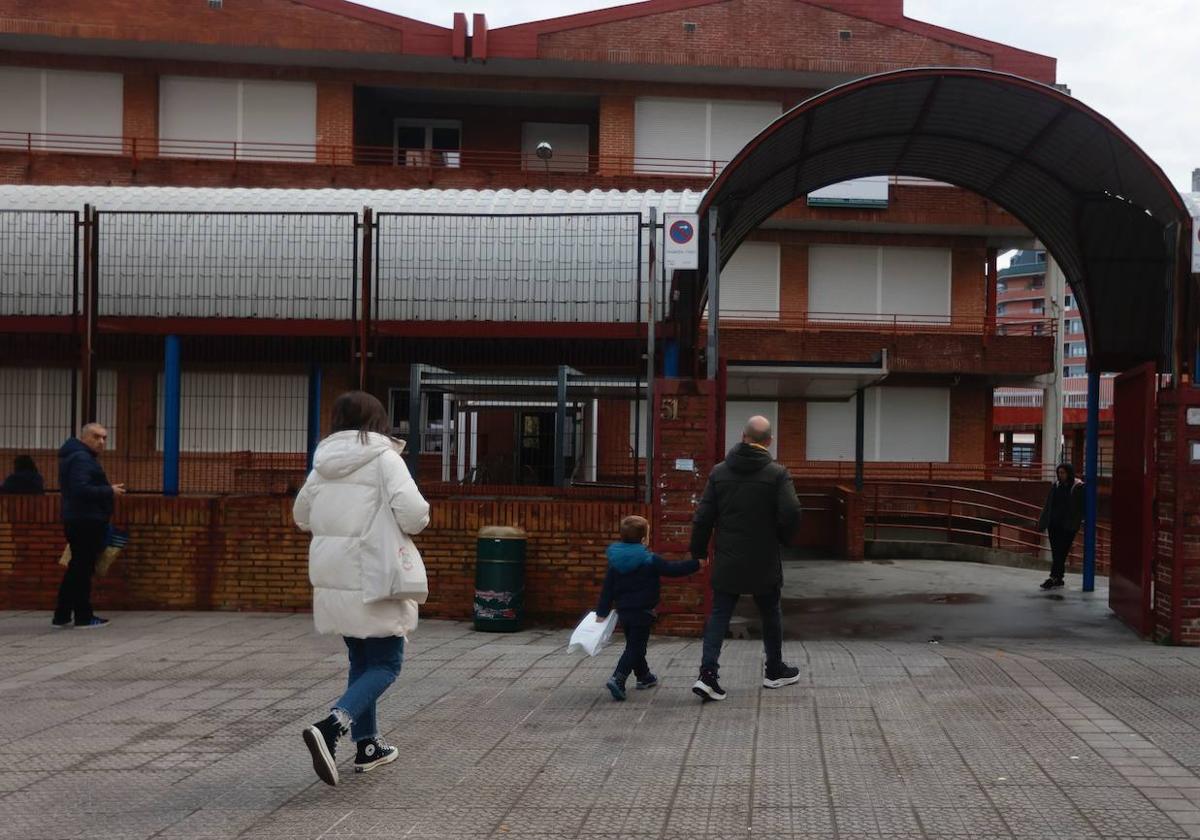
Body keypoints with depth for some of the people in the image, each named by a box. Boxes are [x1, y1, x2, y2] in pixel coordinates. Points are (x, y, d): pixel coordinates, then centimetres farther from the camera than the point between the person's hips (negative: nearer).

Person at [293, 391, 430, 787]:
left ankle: (367, 746, 24)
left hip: (331, 576, 7)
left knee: (361, 660, 19)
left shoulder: (324, 462, 8)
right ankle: (330, 727, -19)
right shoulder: (384, 458, -10)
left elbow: (301, 516, 18)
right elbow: (413, 513, -20)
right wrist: (414, 523, 2)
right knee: (386, 664, 1)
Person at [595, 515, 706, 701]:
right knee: (635, 648, -4)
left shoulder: (616, 561, 3)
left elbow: (608, 587, 5)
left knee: (634, 645, 20)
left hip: (623, 611, 7)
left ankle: (644, 676, 35)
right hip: (642, 612, -7)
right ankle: (618, 679, -18)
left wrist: (602, 611, 10)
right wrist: (696, 563, -1)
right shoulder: (649, 560, -15)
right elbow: (673, 570, -11)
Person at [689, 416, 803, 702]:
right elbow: (791, 513, -17)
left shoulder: (719, 471, 0)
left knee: (719, 615, 5)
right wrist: (782, 537, 3)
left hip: (727, 562, 2)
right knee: (770, 615, 16)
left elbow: (702, 517, 0)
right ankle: (774, 671, 29)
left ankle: (707, 674, -7)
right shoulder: (777, 473, -9)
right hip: (764, 563, -2)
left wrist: (699, 551, 10)